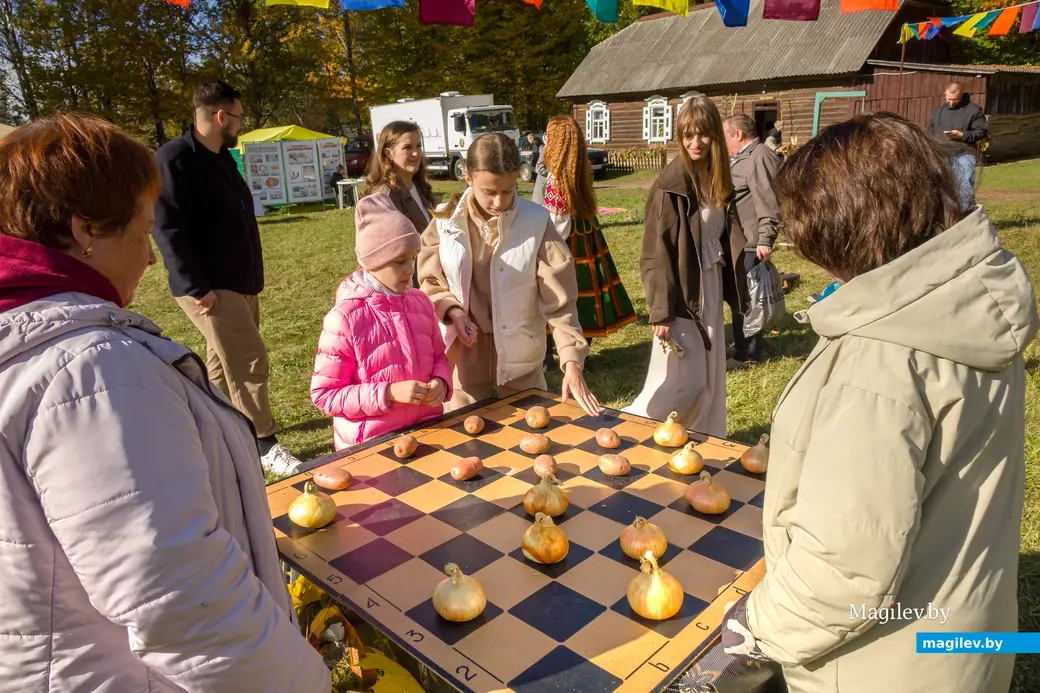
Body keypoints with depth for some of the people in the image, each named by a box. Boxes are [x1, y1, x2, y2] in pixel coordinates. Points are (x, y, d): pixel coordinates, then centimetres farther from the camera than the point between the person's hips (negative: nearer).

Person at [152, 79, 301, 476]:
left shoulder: (221, 158, 15)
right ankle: (264, 445, 0)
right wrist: (197, 287, -25)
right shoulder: (175, 159, -14)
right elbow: (168, 228, -21)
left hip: (240, 282, 9)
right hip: (210, 288, -9)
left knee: (225, 362, 17)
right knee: (249, 362, -10)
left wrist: (252, 277, 20)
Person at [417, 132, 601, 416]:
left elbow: (559, 298, -12)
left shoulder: (536, 222, -11)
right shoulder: (446, 220, -6)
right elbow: (429, 282, 6)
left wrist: (572, 362, -20)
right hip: (464, 353, 1)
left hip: (519, 353, -1)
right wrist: (452, 310, -15)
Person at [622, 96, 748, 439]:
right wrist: (661, 311, -17)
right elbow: (656, 253, -15)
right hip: (682, 293, -7)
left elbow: (727, 240, 14)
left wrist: (735, 290, 10)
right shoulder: (670, 185, -14)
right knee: (684, 380, -6)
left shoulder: (718, 180, 7)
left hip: (711, 287, 7)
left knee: (710, 378, 13)